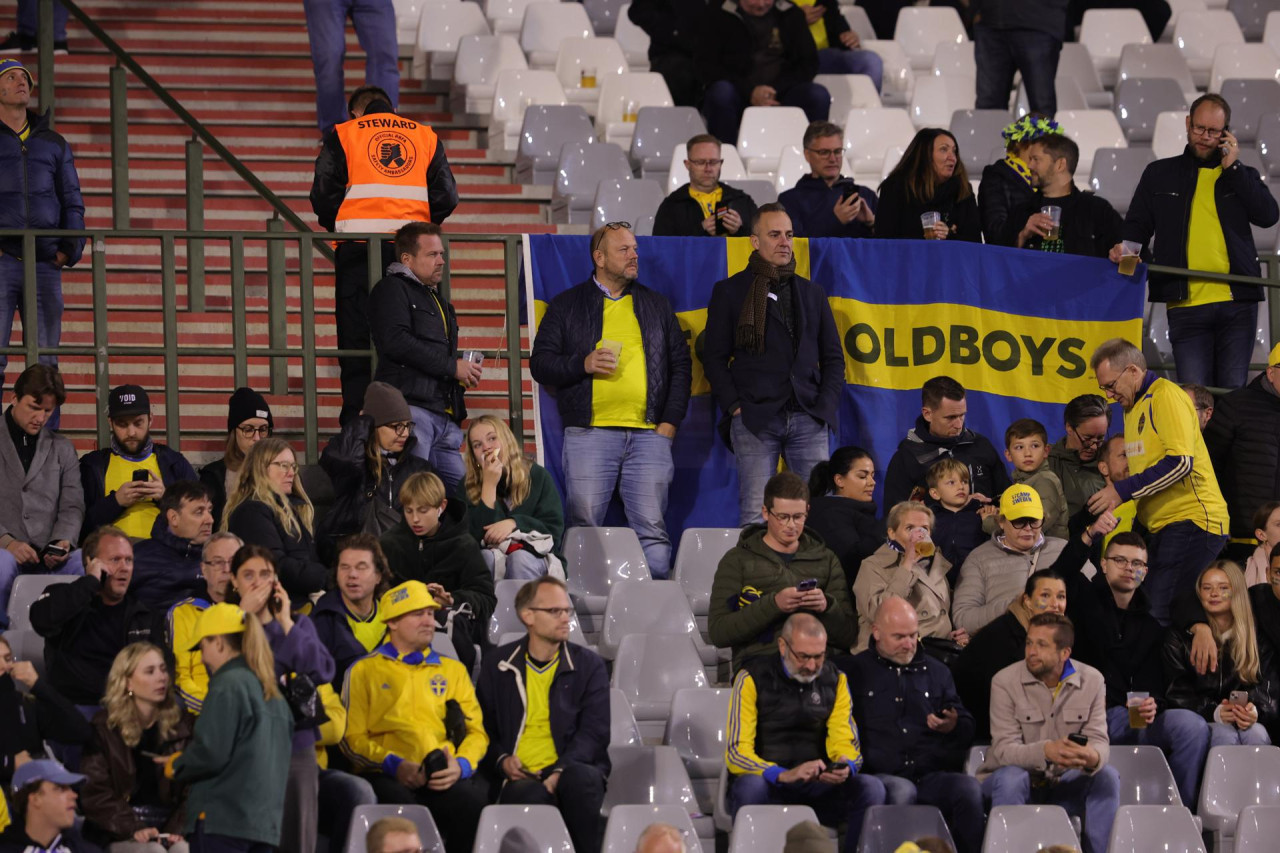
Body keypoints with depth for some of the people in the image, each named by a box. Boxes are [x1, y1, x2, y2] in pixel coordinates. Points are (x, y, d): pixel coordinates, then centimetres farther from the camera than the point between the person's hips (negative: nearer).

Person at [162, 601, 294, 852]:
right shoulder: (272, 692, 16)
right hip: (266, 820, 8)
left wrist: (175, 766, 4)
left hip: (224, 819, -8)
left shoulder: (228, 685, -10)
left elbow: (210, 754, -17)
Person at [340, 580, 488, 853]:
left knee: (472, 804, -34)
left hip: (444, 777, 2)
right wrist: (393, 764, -10)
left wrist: (461, 765, -5)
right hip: (388, 776, -2)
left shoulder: (452, 670, 26)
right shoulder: (364, 670, 17)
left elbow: (476, 731, 18)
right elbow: (353, 738, 8)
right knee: (401, 806, -39)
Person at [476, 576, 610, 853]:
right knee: (529, 796, -38)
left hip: (570, 771, 1)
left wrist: (562, 771, -16)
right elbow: (482, 726, 16)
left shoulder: (589, 665, 12)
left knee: (581, 778, -37)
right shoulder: (498, 664, 15)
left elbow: (594, 731, 1)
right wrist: (501, 760, -5)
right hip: (520, 778, 0)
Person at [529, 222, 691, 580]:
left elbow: (681, 365, 16)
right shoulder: (567, 305, 11)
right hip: (589, 433, -2)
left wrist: (670, 422, 5)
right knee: (584, 526, -5)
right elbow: (540, 363, 8)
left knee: (652, 529, -5)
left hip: (649, 433, 2)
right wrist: (583, 364, -10)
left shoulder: (657, 305, 18)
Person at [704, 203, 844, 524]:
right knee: (756, 516, -9)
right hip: (755, 419, -3)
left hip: (808, 420, 3)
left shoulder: (812, 293, 20)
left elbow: (833, 357, 20)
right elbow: (714, 356, 6)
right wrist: (734, 407, -6)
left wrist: (826, 405, 5)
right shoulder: (730, 291, 9)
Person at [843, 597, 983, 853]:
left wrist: (953, 727, 1)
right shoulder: (855, 672, 14)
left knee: (970, 787, -29)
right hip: (880, 775, -3)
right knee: (901, 791, -38)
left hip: (932, 774, 3)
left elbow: (968, 729, 25)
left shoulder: (937, 672, 25)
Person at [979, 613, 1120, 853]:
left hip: (1063, 783, 3)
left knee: (1107, 776, -23)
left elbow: (1099, 740, -12)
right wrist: (1046, 751, -44)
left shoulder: (1092, 681, -5)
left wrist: (1093, 758, -39)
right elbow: (1004, 749, -22)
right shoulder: (1005, 682, -13)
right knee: (1011, 777, -35)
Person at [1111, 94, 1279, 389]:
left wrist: (1232, 168, -1)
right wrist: (1124, 248, -6)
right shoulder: (1160, 175, 16)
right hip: (1186, 306, 0)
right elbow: (1137, 226, 16)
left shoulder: (1241, 175, 16)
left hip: (1236, 302, 0)